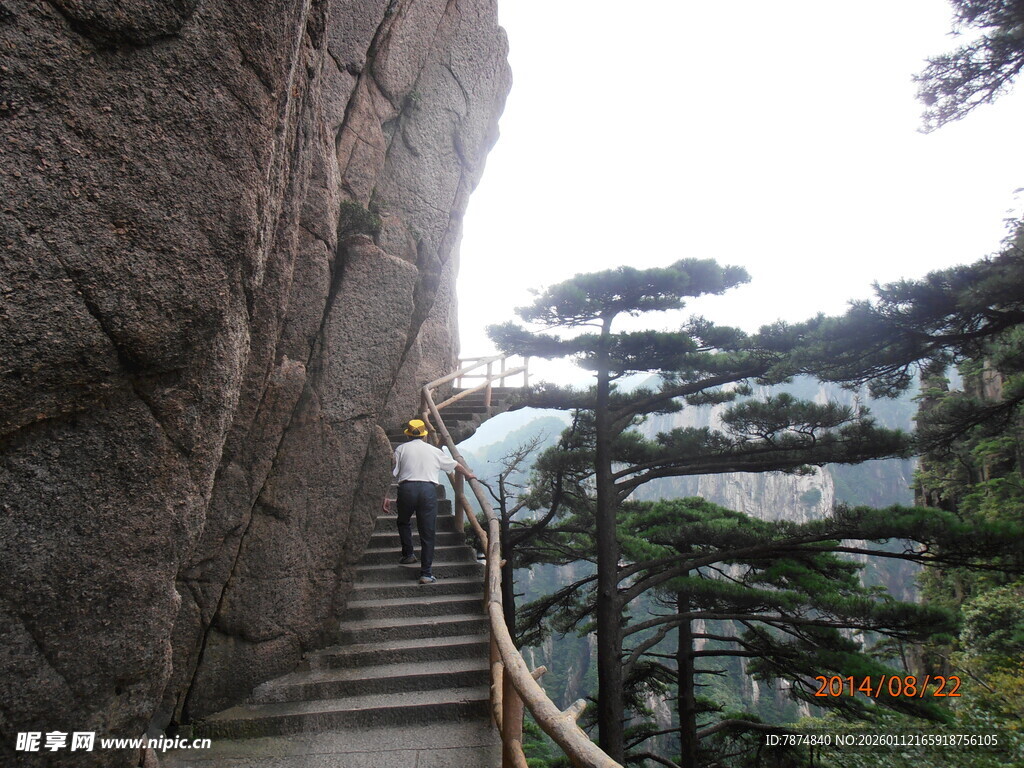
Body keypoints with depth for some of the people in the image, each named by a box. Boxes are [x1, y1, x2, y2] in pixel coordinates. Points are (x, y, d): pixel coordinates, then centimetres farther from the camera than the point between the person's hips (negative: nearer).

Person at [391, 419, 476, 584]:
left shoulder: (401, 449, 13)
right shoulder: (434, 451, 19)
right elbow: (455, 465, 32)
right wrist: (468, 474, 49)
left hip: (406, 488, 0)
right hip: (428, 490, 0)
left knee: (404, 522, 29)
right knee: (427, 533, 4)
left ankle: (408, 555, 32)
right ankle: (426, 574, 4)